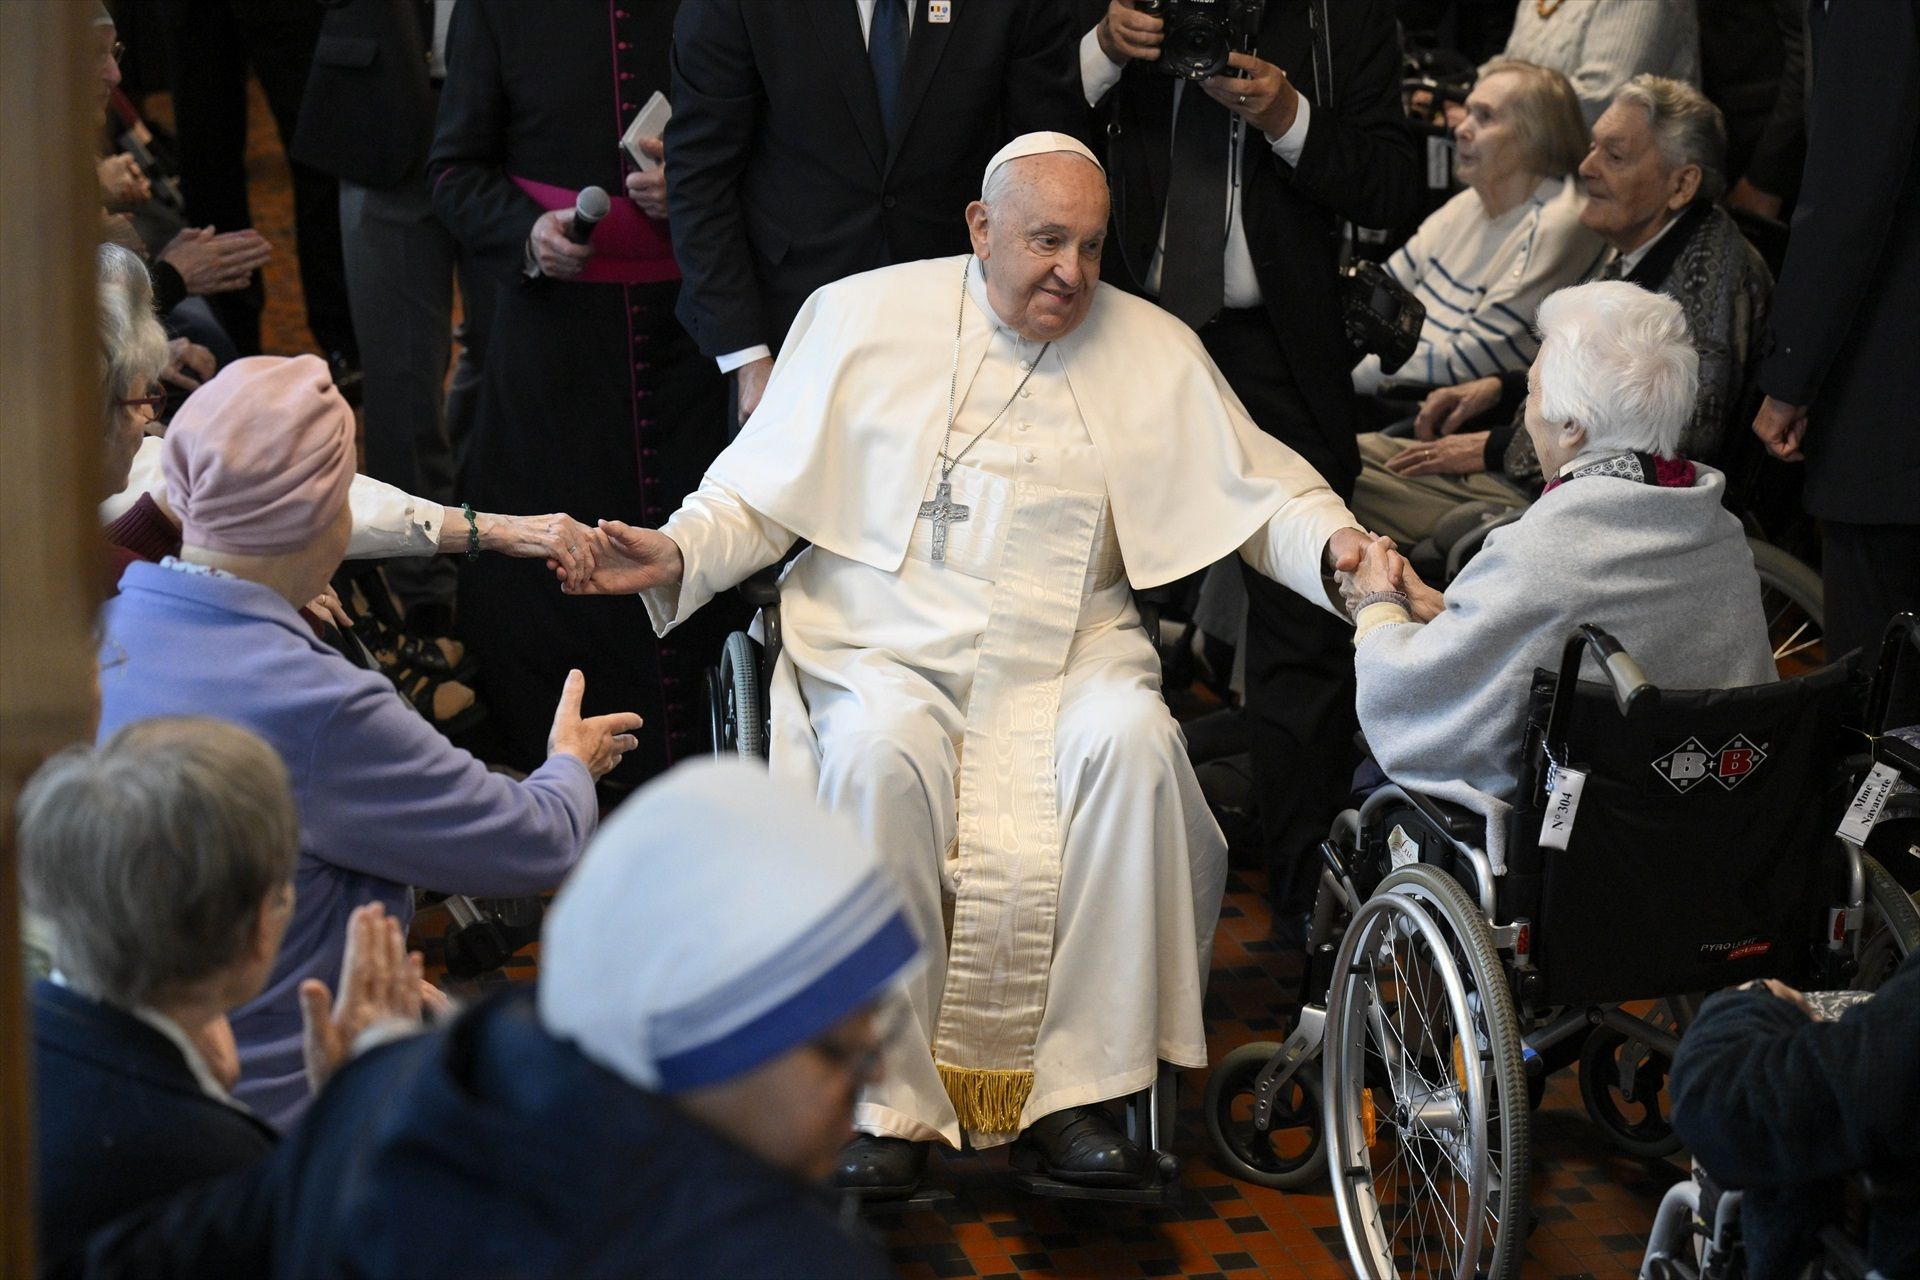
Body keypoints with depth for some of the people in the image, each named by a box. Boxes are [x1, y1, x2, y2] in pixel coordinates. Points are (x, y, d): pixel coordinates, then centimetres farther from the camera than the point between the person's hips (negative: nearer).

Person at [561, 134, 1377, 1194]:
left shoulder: (1153, 350, 12)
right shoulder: (863, 318, 8)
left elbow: (1262, 491, 14)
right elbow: (760, 491, 9)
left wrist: (1332, 541, -8)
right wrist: (677, 555, -11)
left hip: (1069, 651, 2)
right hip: (887, 641, -1)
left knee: (1133, 740, -32)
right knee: (881, 753, -35)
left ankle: (1074, 1090, -24)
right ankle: (888, 1098, -24)